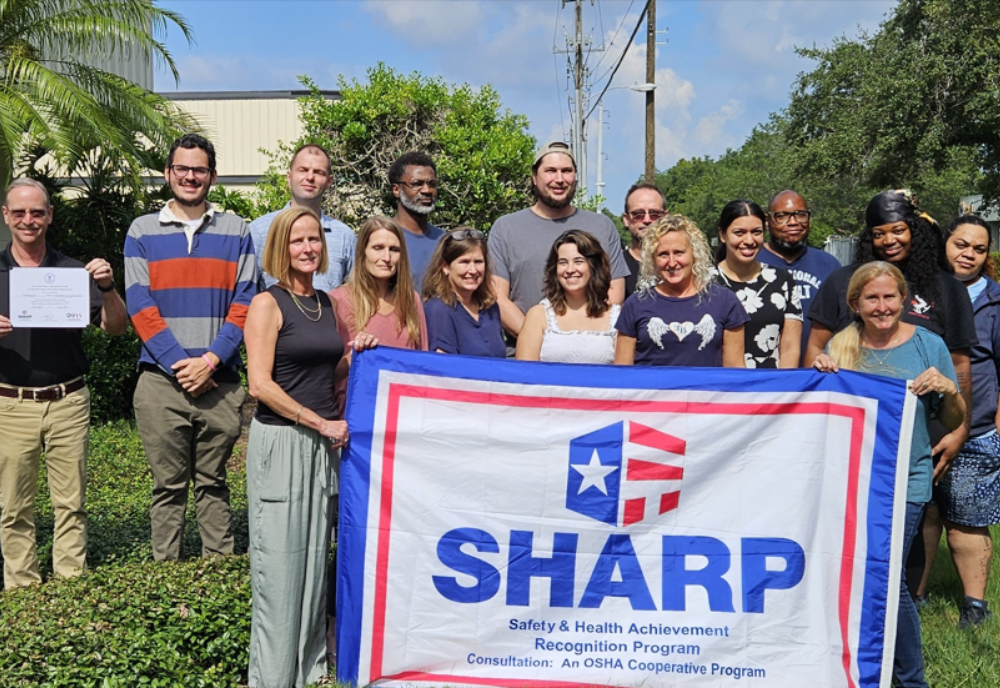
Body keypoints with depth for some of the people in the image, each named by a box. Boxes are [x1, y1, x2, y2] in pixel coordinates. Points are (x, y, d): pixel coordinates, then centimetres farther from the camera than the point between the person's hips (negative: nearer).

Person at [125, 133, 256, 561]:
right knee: (168, 486, 5)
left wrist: (211, 359, -10)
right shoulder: (142, 231, 8)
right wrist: (178, 363, -11)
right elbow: (139, 306, 0)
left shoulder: (236, 232, 9)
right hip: (161, 381, 0)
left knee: (213, 483, 8)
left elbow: (244, 303, 2)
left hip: (220, 381, 0)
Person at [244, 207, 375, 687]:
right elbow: (260, 384, -13)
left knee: (316, 559, 11)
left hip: (323, 445, 6)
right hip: (280, 442, -6)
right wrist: (320, 422, -13)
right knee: (280, 565, -2)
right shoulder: (268, 304, -5)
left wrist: (358, 353, 4)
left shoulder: (328, 304, 13)